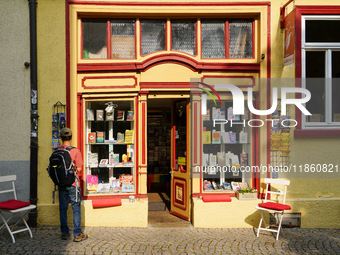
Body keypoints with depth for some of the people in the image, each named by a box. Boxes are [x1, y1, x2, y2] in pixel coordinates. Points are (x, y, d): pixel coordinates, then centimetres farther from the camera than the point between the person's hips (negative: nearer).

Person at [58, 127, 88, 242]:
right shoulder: (75, 151, -14)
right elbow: (79, 168, -12)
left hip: (61, 184, 4)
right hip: (73, 184, -4)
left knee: (63, 209, 14)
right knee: (76, 209, 5)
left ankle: (64, 233, 22)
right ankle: (77, 234, 9)